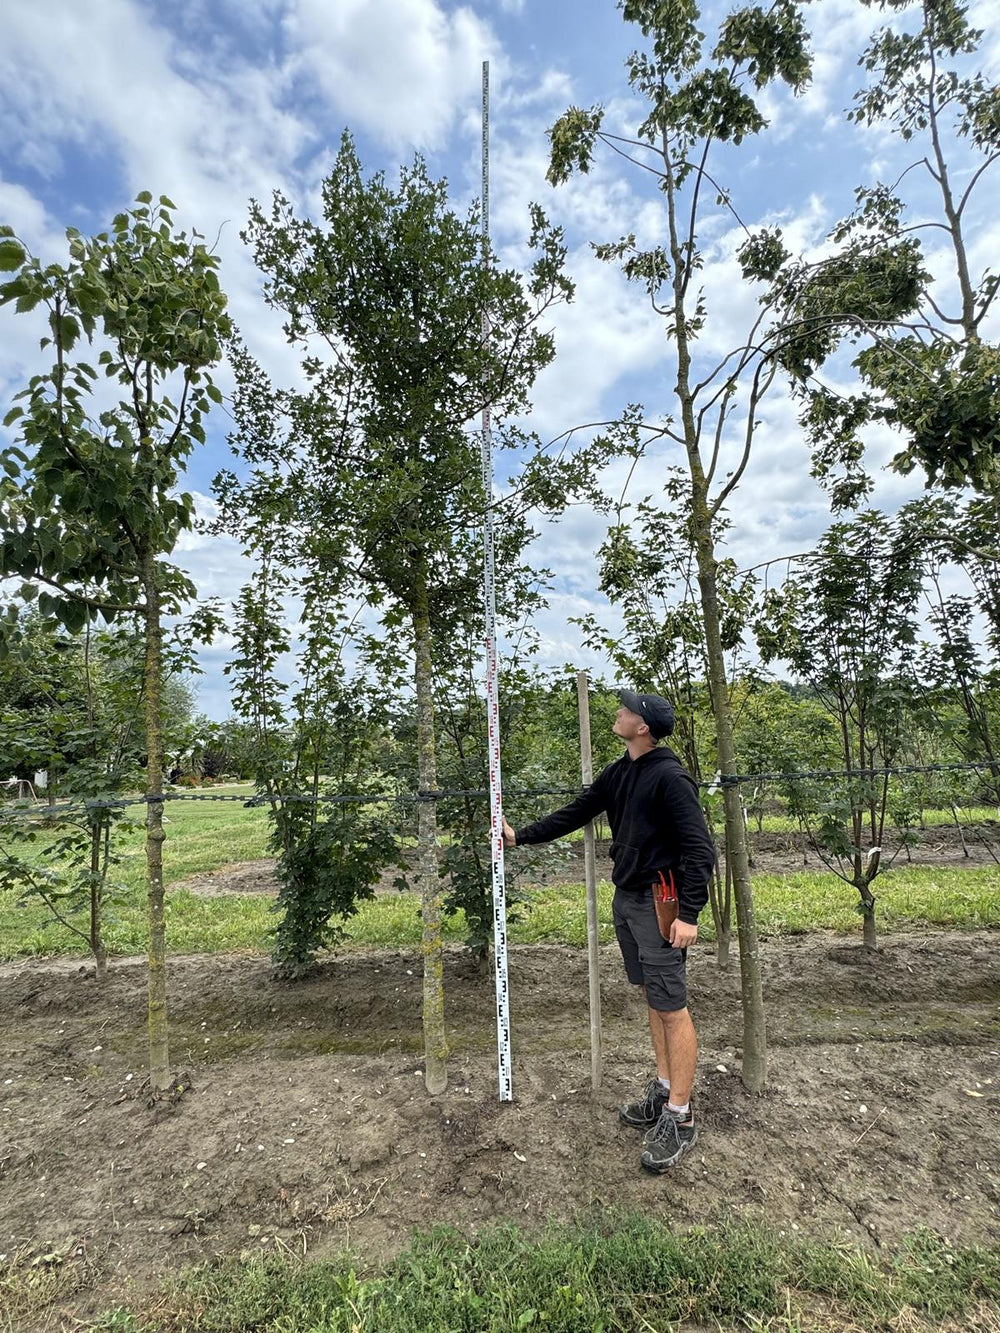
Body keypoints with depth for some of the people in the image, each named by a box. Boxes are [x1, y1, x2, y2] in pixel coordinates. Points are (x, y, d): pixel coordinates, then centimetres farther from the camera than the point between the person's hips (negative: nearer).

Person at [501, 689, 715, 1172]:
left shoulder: (669, 776, -18)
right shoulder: (618, 773, 7)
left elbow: (699, 848, -19)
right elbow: (575, 813, 16)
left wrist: (689, 913, -21)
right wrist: (521, 836, 18)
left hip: (659, 903, -8)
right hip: (625, 897, 8)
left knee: (671, 1008, 0)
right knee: (652, 998, 18)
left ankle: (679, 1119, 13)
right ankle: (663, 1088, 33)